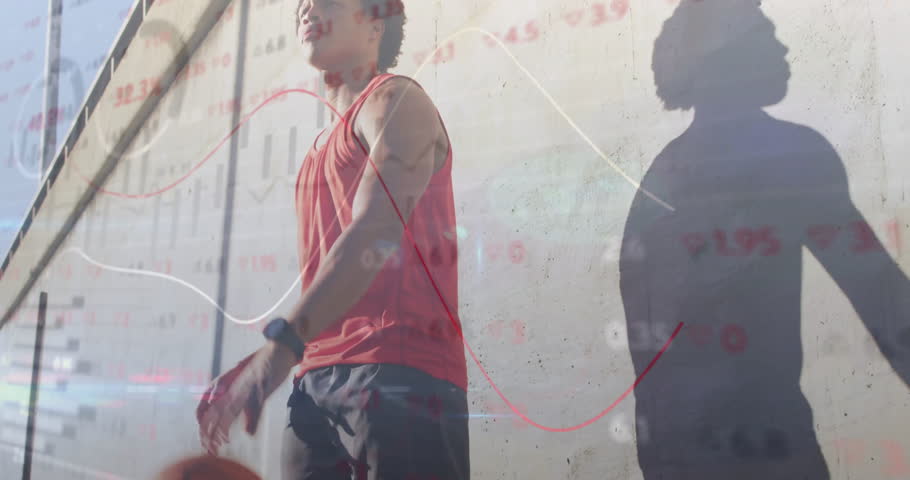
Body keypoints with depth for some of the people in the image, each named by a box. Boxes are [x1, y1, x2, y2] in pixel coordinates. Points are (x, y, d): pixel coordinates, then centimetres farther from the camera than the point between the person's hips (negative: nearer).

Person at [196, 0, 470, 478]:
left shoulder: (394, 100, 0)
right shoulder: (321, 148, 24)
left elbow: (376, 233, -17)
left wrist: (281, 343, -26)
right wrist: (255, 366, 15)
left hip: (399, 373, -7)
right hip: (317, 379, 8)